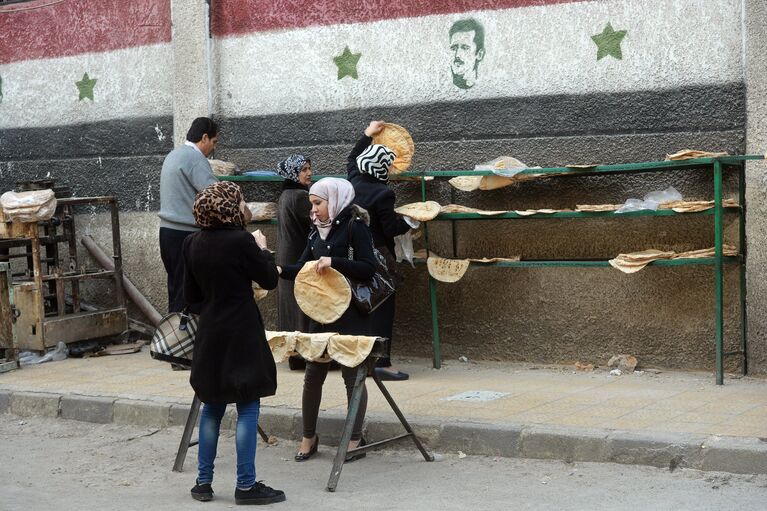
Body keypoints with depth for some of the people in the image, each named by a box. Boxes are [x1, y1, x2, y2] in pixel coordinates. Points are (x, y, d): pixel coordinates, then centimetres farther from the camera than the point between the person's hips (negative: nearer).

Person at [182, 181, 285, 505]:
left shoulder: (192, 244, 3)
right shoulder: (241, 241, -16)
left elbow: (190, 295, 9)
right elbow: (270, 281, -5)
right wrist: (262, 248, 9)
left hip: (210, 334, 6)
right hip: (241, 335, -6)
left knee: (212, 406, 16)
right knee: (247, 408, 1)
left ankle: (204, 481, 20)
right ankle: (246, 485, 4)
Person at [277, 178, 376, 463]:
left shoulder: (354, 226, -10)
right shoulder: (318, 231, 10)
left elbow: (368, 268, -16)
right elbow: (303, 269, 11)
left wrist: (334, 262, -25)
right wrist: (281, 271, -8)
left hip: (350, 315, -7)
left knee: (352, 375, 3)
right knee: (313, 375, 9)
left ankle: (356, 440, 13)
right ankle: (309, 437, 22)